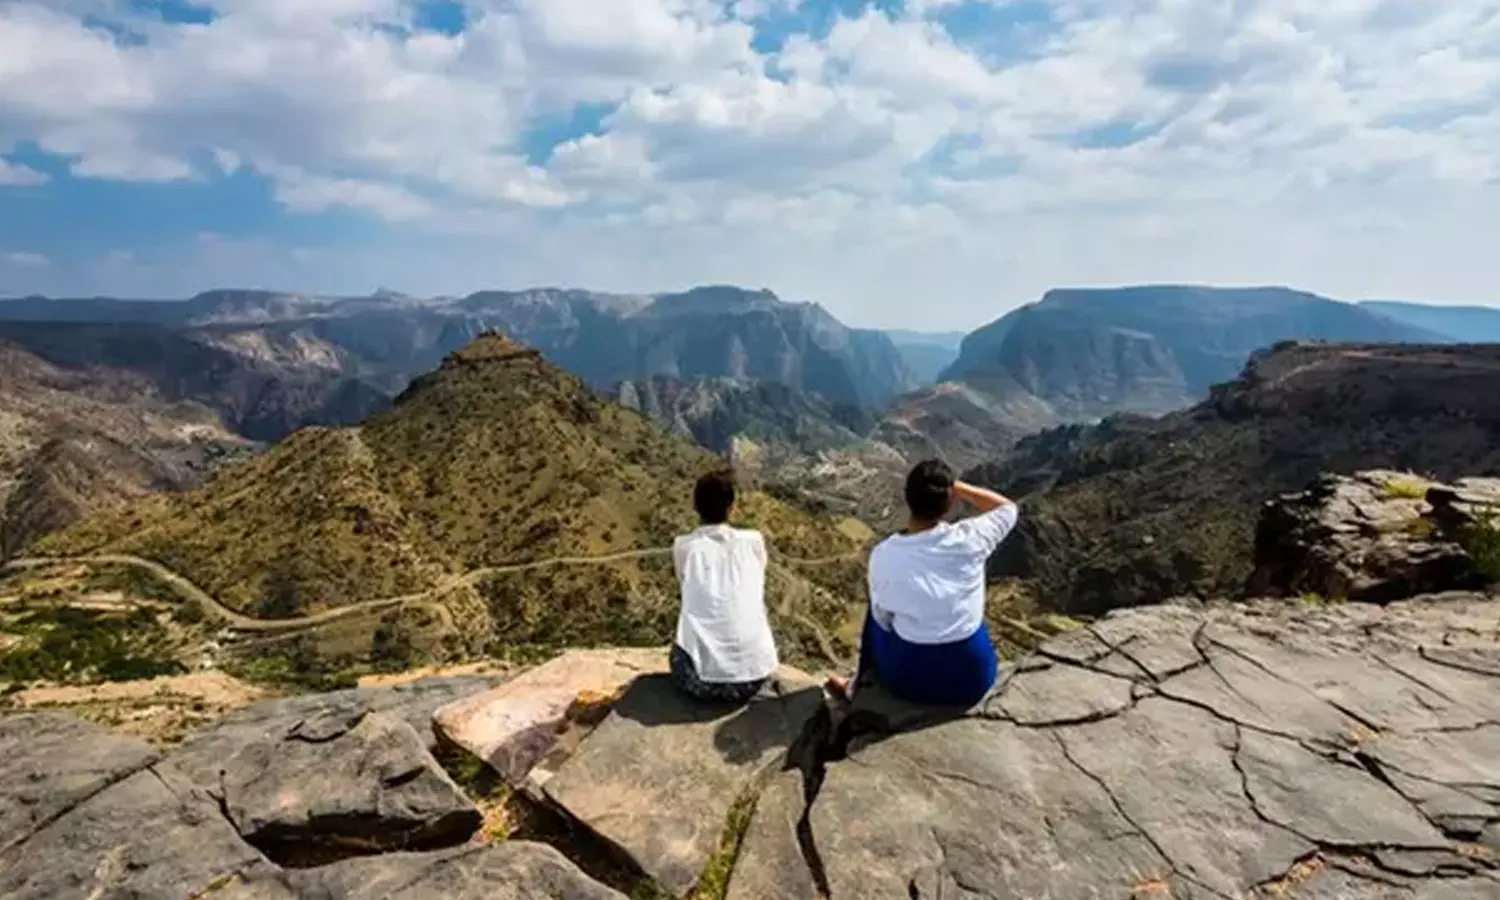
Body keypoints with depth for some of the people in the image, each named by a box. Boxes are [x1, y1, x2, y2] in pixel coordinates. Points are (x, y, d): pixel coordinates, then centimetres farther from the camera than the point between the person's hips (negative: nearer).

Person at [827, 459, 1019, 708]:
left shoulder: (884, 554, -18)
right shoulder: (969, 539, -17)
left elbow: (883, 619, -1)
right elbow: (1009, 508, 5)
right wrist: (956, 487, -2)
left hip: (909, 679, -1)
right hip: (974, 678, 1)